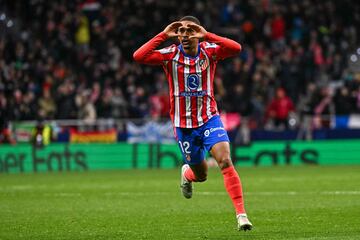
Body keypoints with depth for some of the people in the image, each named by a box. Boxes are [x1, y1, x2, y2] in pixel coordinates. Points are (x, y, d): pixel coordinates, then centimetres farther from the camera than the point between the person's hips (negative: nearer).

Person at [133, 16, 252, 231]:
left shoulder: (209, 51, -7)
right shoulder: (170, 55, -7)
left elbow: (236, 48, -27)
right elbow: (139, 56, -23)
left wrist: (206, 35, -29)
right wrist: (164, 35, -23)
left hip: (209, 118, -1)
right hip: (183, 124, 1)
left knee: (225, 161, -22)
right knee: (201, 175, 12)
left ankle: (241, 214, -21)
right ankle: (187, 173, 51)